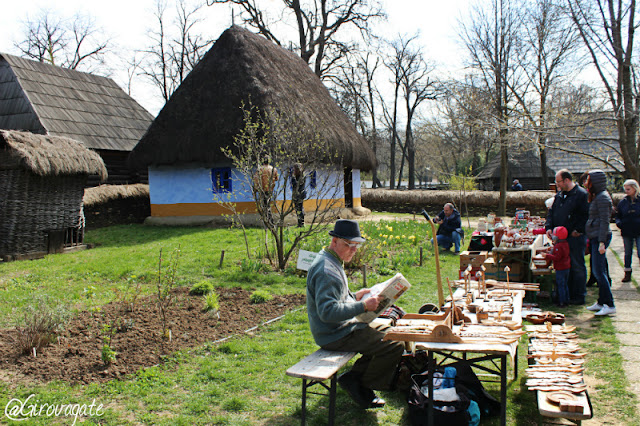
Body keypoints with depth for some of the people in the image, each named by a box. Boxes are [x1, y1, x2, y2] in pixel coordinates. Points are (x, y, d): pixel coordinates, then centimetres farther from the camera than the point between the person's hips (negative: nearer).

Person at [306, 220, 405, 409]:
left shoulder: (332, 262, 11)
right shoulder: (326, 270, -23)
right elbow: (328, 311, -30)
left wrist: (354, 296, 9)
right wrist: (363, 306, -27)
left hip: (340, 328, 11)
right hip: (335, 335, -11)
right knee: (395, 347, -12)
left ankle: (355, 377, 15)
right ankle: (360, 385, 4)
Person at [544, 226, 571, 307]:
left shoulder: (558, 246, -21)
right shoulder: (566, 244, 7)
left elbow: (556, 257, -25)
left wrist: (547, 255, -18)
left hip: (560, 269, -9)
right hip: (567, 267, 9)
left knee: (560, 286, -2)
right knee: (565, 285, 18)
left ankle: (562, 302, 1)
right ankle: (566, 301, 24)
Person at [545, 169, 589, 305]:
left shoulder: (581, 194, -8)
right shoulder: (559, 195, 15)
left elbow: (587, 216, -13)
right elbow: (551, 212, 18)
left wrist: (578, 230, -17)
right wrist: (548, 227, 4)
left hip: (575, 237, -7)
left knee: (577, 267, 0)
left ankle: (579, 296, 8)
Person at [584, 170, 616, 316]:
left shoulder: (602, 198, -13)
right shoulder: (597, 197, 17)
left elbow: (604, 221, -18)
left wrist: (601, 242, -22)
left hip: (601, 237, -10)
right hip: (596, 237, 10)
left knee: (599, 272, -11)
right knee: (599, 272, 12)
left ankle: (609, 305, -8)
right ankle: (601, 302, 19)